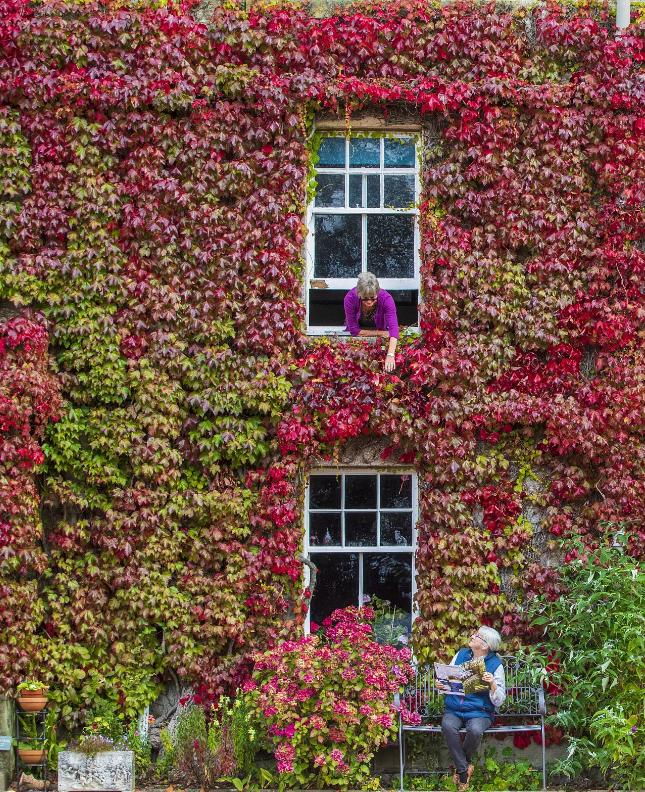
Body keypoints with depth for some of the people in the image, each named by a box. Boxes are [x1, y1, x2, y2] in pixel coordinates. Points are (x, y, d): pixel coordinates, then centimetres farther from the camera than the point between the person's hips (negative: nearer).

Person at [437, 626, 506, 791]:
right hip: (454, 709, 3)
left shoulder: (495, 665, 0)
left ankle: (464, 761, -3)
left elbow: (499, 702, -2)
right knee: (448, 726, -31)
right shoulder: (461, 655, 10)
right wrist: (441, 685, -6)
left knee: (475, 730, -35)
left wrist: (493, 684, -20)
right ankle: (463, 769, -15)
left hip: (479, 711, -3)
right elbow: (447, 680, 18)